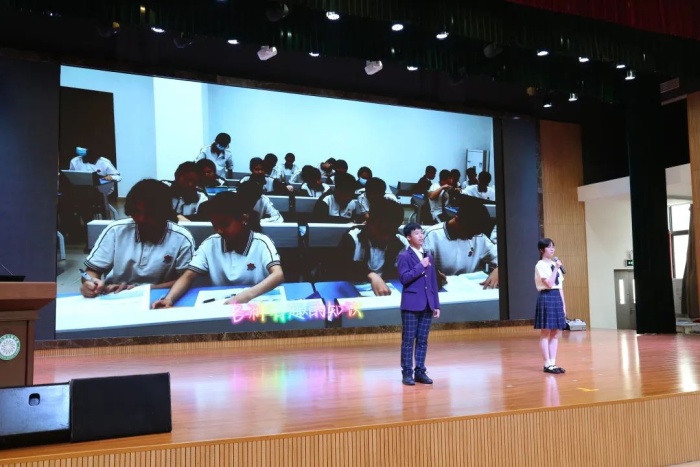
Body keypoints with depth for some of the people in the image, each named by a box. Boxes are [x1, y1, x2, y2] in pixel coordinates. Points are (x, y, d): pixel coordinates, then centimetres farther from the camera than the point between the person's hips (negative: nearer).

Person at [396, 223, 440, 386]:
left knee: (422, 340, 8)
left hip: (427, 305, 5)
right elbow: (404, 278, -17)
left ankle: (420, 371, 16)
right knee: (408, 340, 0)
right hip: (411, 304, -5)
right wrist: (421, 266, -16)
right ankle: (407, 373, 6)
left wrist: (436, 304, 11)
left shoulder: (428, 255, 14)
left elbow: (433, 281, 14)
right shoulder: (404, 256, -4)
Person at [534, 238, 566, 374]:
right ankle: (547, 364, 1)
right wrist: (556, 268, -15)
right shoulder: (540, 265, -7)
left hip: (557, 298, 8)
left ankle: (553, 363, 12)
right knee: (545, 333, -3)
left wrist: (563, 303, 13)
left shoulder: (555, 264, 16)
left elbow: (560, 286, 16)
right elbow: (549, 283, -17)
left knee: (556, 333, 7)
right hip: (546, 298, -8)